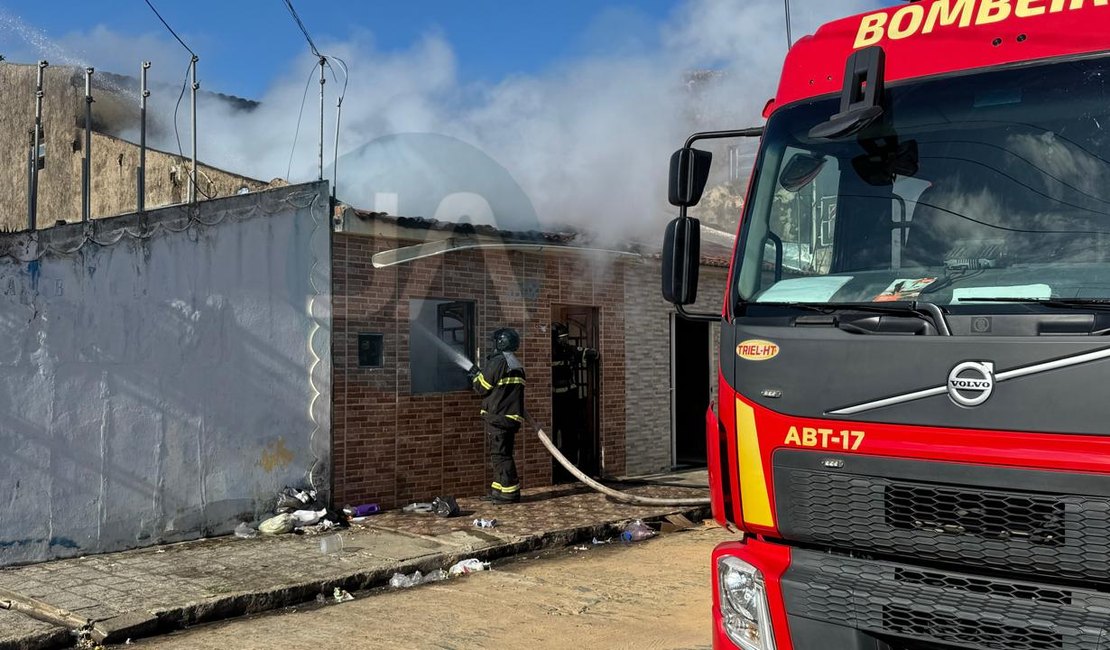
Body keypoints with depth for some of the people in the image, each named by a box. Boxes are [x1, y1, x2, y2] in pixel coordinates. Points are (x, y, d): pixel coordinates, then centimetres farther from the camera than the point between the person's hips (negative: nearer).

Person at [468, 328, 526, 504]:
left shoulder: (498, 362, -13)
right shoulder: (516, 365, 16)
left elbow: (483, 387, -9)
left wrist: (476, 375, 12)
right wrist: (481, 374, 25)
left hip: (498, 417, -9)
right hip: (511, 417, 9)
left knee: (500, 454, -7)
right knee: (501, 454, 14)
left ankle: (510, 492, -7)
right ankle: (498, 491, 18)